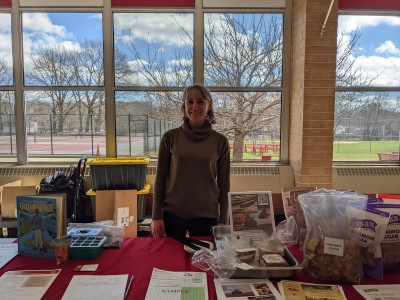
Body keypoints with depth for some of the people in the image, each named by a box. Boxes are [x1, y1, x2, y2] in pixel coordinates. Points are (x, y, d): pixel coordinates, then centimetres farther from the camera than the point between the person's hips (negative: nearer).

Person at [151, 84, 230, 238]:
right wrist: (156, 216, -2)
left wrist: (223, 222, 1)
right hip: (172, 214, 0)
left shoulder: (220, 141, -2)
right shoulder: (170, 137, -2)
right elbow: (160, 179, 1)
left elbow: (224, 184, 2)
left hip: (207, 216, 0)